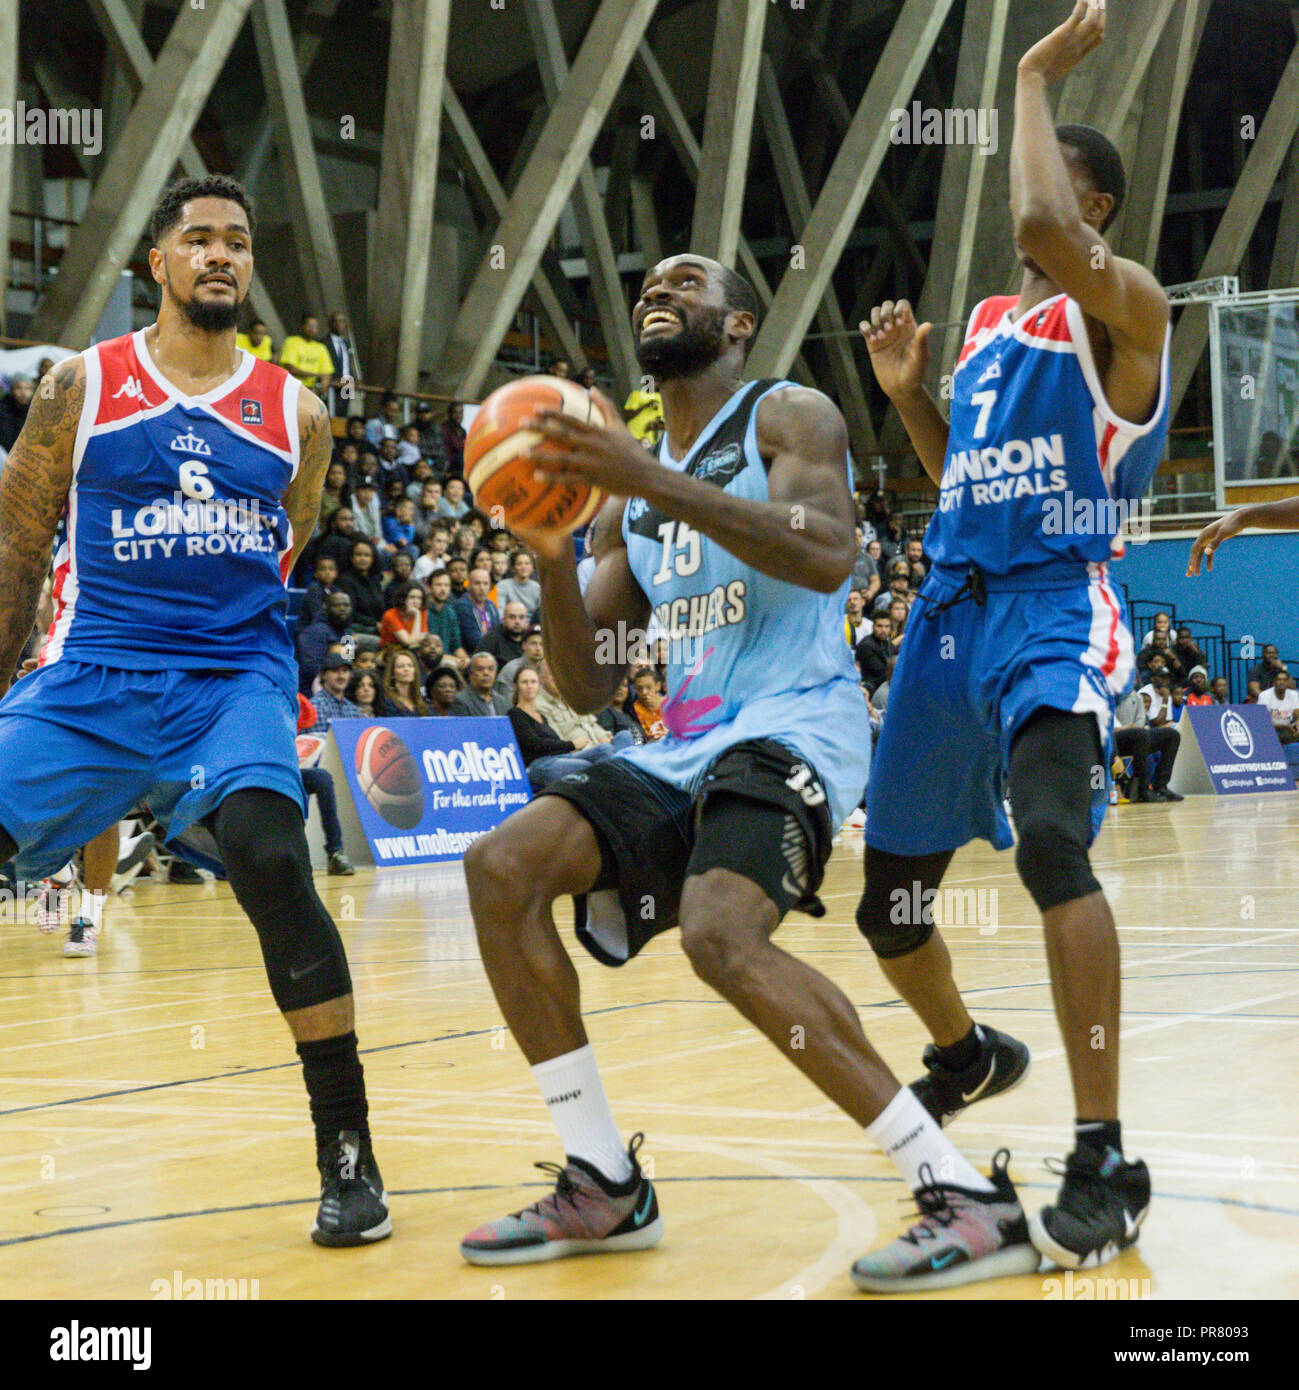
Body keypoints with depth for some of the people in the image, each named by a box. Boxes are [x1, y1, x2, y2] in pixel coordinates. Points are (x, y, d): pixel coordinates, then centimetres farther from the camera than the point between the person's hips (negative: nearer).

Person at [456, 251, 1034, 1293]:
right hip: (682, 747, 8)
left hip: (792, 726, -7)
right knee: (503, 866, -11)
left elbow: (827, 555, -21)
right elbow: (588, 689, 17)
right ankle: (603, 1189, -4)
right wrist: (553, 560, -1)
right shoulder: (631, 490, 21)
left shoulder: (789, 417, 1)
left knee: (721, 932, -32)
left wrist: (653, 481, -24)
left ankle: (970, 1198, -28)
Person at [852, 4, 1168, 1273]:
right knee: (886, 896, 12)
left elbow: (1042, 231, -28)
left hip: (1053, 607, -8)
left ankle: (1103, 1164, -29)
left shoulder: (1126, 309, -5)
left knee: (1051, 839, -34)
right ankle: (966, 1054, 44)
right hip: (950, 608, 8)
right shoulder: (988, 322, 19)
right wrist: (905, 393, 11)